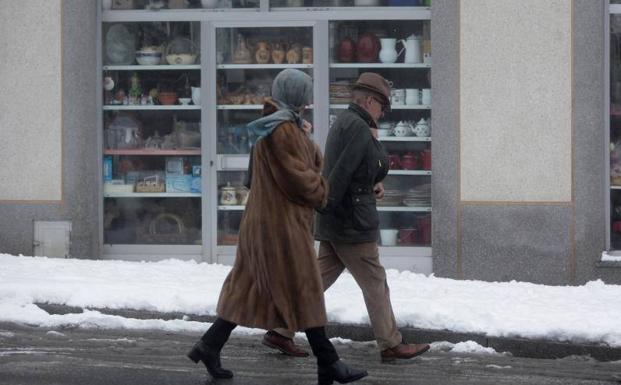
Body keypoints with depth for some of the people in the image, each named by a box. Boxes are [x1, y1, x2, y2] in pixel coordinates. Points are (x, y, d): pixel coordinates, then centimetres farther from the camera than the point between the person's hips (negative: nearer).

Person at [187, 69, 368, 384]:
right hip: (282, 220, -10)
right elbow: (295, 176, -20)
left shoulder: (285, 125, 15)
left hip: (266, 220, 10)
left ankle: (210, 345, 12)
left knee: (251, 286, 12)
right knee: (303, 290, -4)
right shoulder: (281, 130, -18)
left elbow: (312, 160, 17)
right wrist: (321, 192, -3)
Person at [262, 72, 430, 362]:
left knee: (320, 278, 11)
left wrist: (374, 184, 7)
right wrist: (325, 206, -21)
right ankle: (391, 345, 5)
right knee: (375, 284, -1)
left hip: (333, 221, 10)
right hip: (352, 222, -10)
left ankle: (281, 331, 10)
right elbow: (341, 172, -23)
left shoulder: (343, 122, 17)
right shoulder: (358, 127, -15)